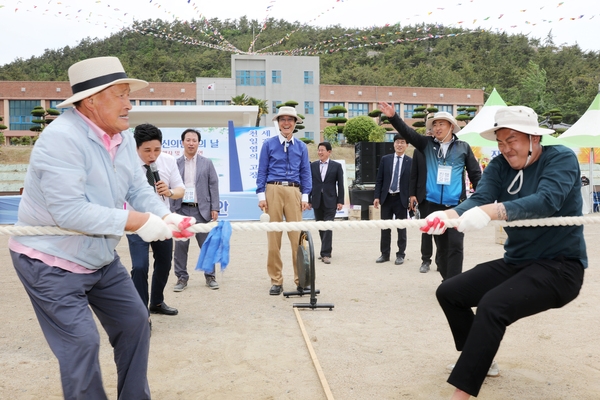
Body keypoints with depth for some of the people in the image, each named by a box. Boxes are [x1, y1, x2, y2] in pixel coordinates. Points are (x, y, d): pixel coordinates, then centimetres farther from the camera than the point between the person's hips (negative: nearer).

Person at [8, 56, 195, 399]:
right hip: (51, 263, -9)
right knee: (81, 342, -12)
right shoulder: (62, 137, -26)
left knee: (135, 322, 15)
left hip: (101, 258, 9)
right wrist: (136, 222, -31)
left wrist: (165, 217, -21)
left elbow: (139, 189, 0)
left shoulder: (123, 138, 1)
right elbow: (69, 211, -33)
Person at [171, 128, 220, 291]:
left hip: (202, 209, 0)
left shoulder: (207, 163, 7)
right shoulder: (175, 163, 5)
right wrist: (170, 209, -4)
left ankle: (210, 276, 16)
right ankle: (182, 277, 13)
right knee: (180, 244, 3)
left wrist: (215, 208, -3)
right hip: (182, 209, 0)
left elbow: (213, 186, 4)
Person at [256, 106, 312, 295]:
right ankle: (276, 281, 11)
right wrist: (261, 195, -3)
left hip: (294, 192, 1)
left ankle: (300, 279, 8)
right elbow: (262, 172, 5)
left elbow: (305, 173, 11)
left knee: (297, 236, -2)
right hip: (273, 190, -1)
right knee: (274, 237, 3)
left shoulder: (301, 147, 12)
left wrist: (305, 196, 2)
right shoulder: (269, 144, 7)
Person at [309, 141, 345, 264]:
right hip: (317, 201, 3)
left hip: (330, 201, -3)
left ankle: (326, 254, -9)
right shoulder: (313, 165, 7)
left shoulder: (336, 166, 1)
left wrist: (340, 201, -5)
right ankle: (326, 251, 22)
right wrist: (309, 200, 4)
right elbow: (309, 183, 7)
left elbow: (340, 185, 0)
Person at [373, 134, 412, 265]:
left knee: (401, 228, 6)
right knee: (385, 228, 9)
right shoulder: (385, 159, 4)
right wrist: (377, 196, -3)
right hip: (386, 197, 2)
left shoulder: (410, 162, -2)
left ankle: (400, 255, 16)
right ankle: (385, 254, 19)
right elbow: (379, 180, 4)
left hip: (401, 199, -2)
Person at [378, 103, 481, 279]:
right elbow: (407, 132, -4)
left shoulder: (463, 147, 3)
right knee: (441, 246, 12)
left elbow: (475, 174, 4)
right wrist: (393, 117, -20)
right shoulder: (427, 144, 7)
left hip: (456, 205, -2)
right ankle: (446, 280, 25)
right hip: (434, 204, 2)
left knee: (455, 246, -6)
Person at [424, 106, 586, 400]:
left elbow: (547, 200, -32)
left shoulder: (561, 159, -12)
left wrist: (492, 211, -47)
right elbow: (479, 198, -16)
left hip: (559, 266, -7)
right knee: (449, 292, 7)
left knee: (492, 306, -30)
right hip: (515, 262, 7)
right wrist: (448, 215, -39)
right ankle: (478, 360, 26)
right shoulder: (499, 165, 3)